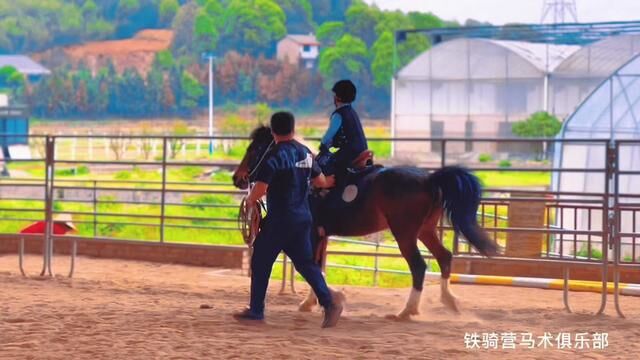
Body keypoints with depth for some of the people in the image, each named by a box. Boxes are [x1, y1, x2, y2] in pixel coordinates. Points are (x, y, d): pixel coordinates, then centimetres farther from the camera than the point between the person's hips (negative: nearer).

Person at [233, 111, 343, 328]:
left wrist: (250, 200, 1)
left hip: (279, 219, -6)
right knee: (305, 262, 10)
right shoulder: (306, 153, 8)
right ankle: (329, 303, -7)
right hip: (303, 217, 6)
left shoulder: (274, 156, -14)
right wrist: (332, 182, 41)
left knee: (261, 261, 8)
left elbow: (260, 189, -19)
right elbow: (321, 182, 18)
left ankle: (256, 310, 11)